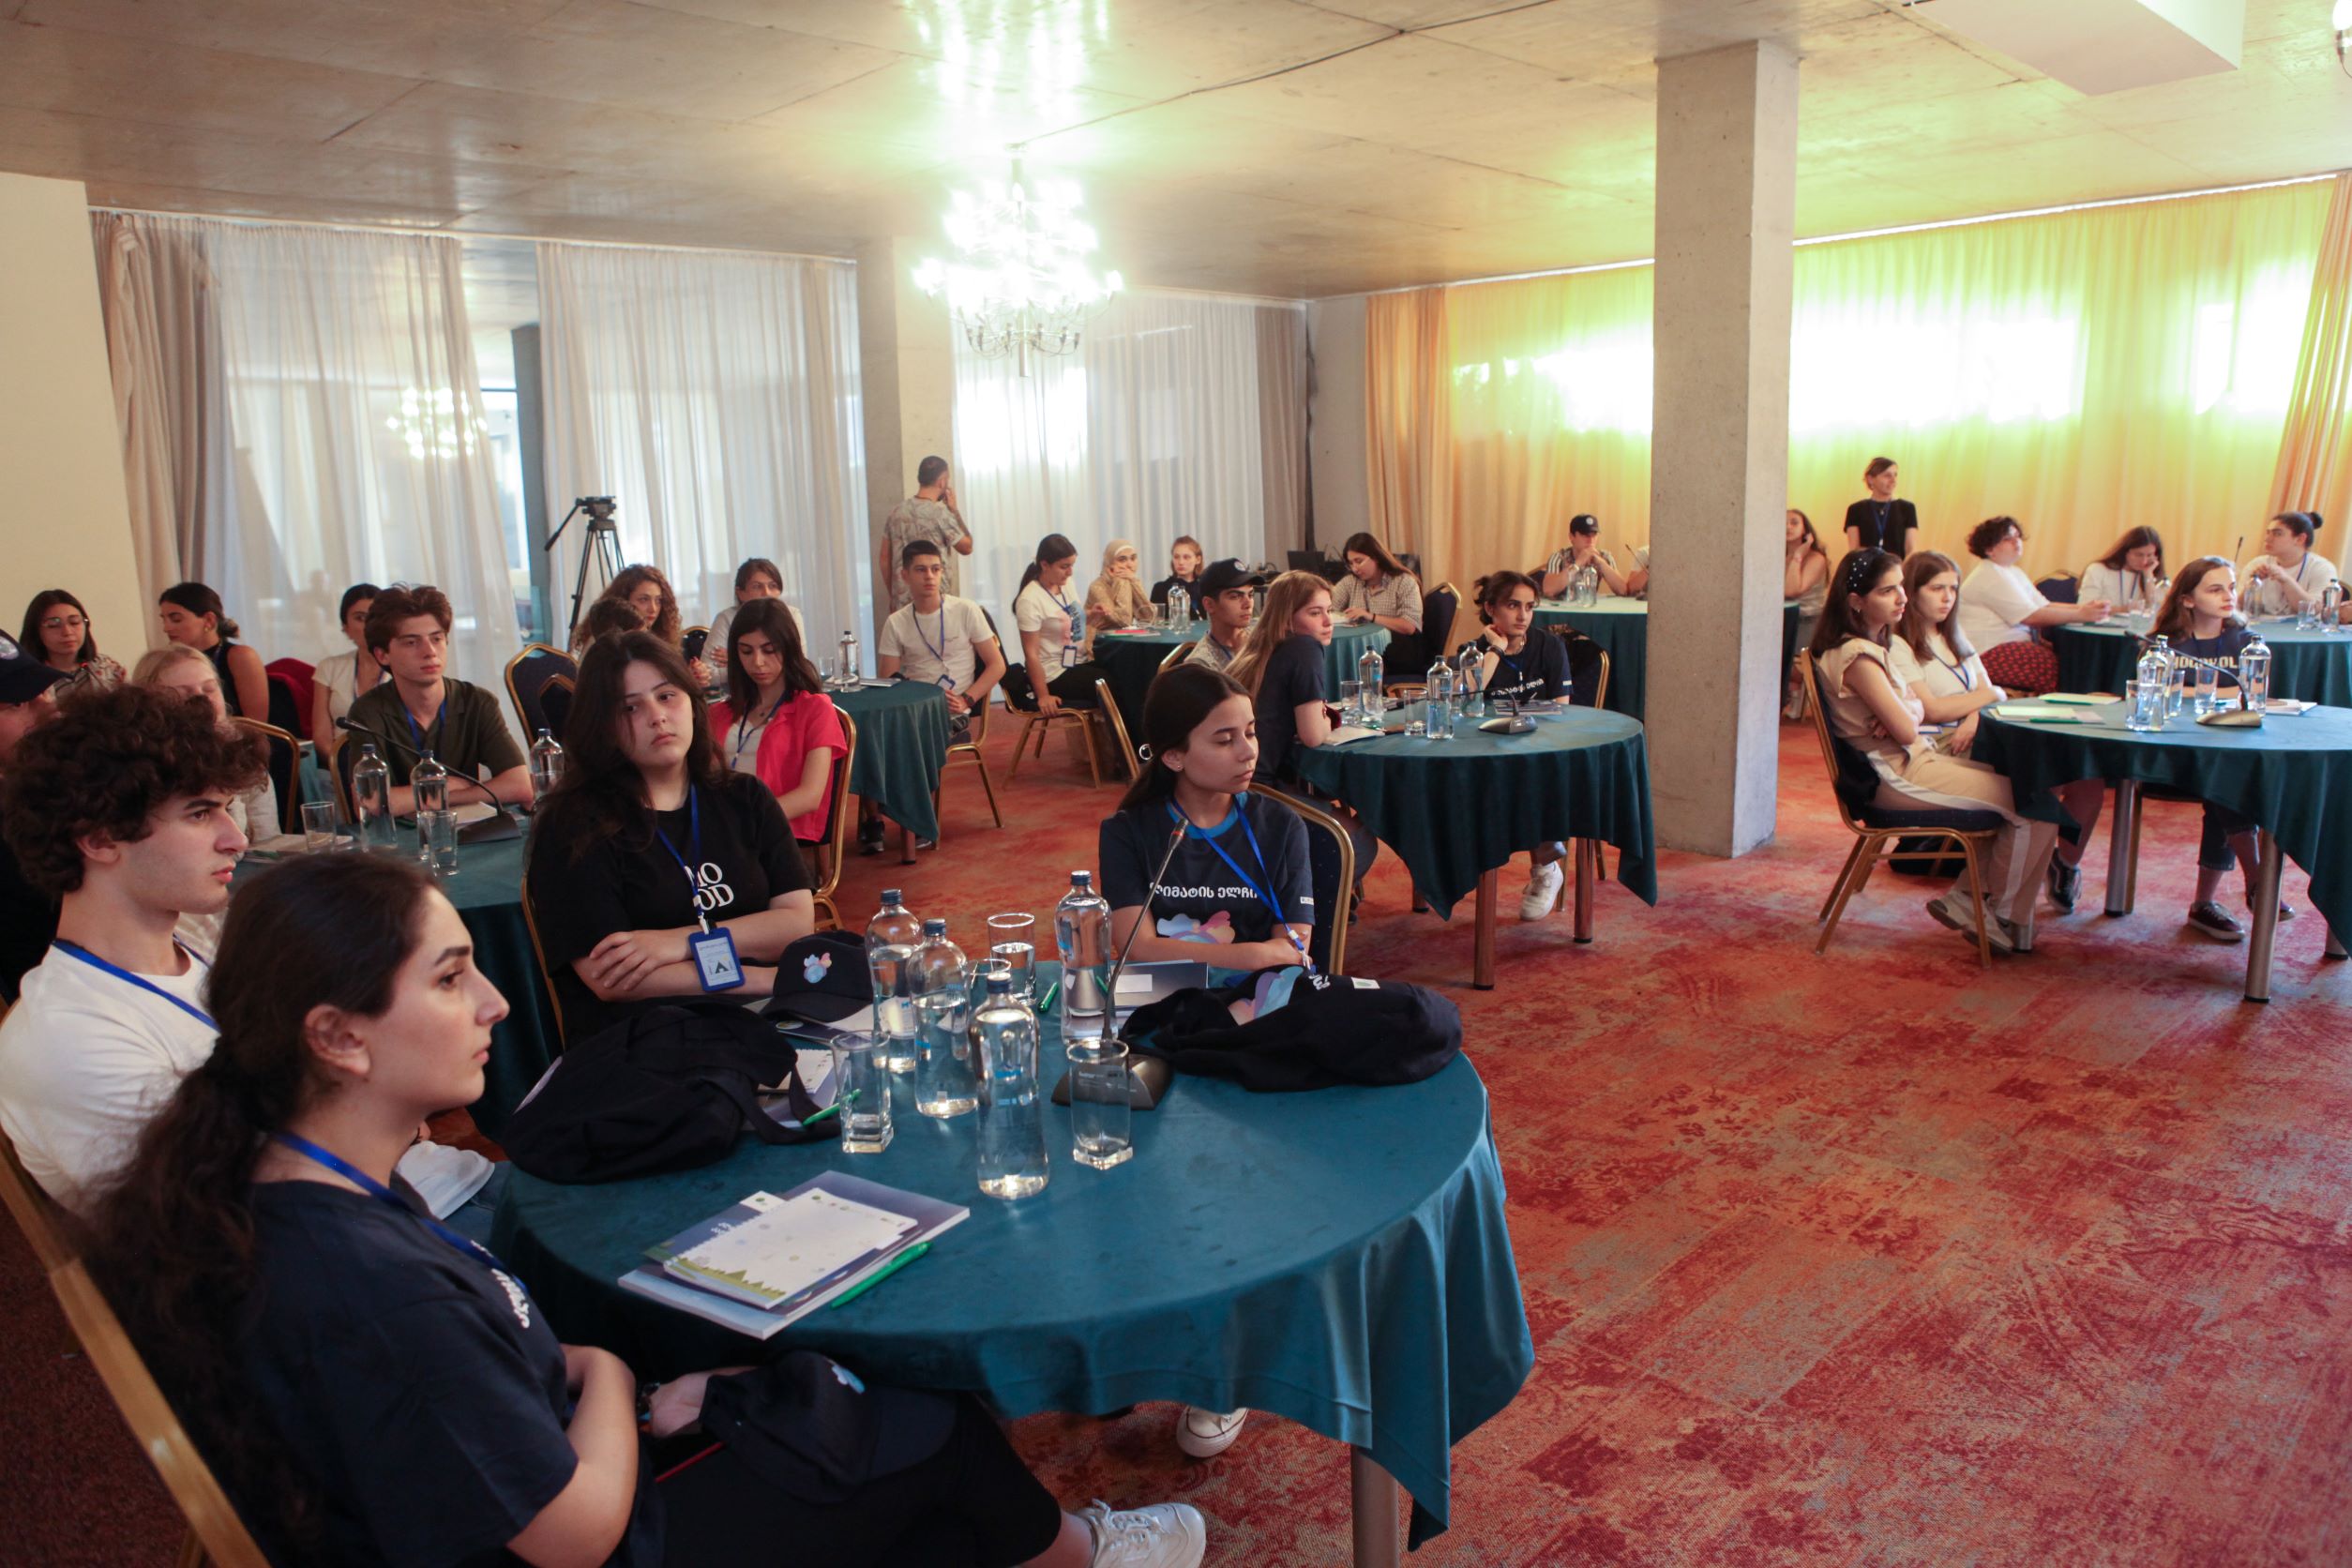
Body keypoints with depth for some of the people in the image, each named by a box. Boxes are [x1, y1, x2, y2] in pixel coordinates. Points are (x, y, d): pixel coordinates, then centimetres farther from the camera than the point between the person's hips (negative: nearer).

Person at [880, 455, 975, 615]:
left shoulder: (896, 512, 6)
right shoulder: (940, 513, -11)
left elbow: (884, 558, 11)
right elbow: (966, 547, 3)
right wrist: (954, 510, 9)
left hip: (902, 601, 6)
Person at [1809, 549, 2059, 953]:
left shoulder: (1874, 644, 13)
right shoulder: (1857, 656, -20)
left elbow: (1917, 711, 11)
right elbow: (1907, 730, -21)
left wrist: (1902, 714, -12)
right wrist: (1907, 716, 1)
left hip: (1913, 761, 10)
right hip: (1897, 776, -10)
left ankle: (1964, 897, 11)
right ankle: (2003, 916, 10)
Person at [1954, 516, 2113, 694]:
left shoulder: (2013, 572, 21)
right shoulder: (1991, 576, -12)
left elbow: (2044, 607, 12)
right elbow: (2031, 617, -16)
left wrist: (2084, 607, -2)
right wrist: (2080, 615, -16)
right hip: (1989, 653, -10)